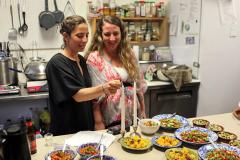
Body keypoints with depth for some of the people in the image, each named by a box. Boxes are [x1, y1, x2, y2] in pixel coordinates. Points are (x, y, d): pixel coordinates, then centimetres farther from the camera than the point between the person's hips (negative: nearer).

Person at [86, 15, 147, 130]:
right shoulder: (94, 58, -12)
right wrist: (98, 123, -15)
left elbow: (139, 86, 10)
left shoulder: (129, 55, 3)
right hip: (110, 121, -4)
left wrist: (143, 111, 10)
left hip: (134, 117, 5)